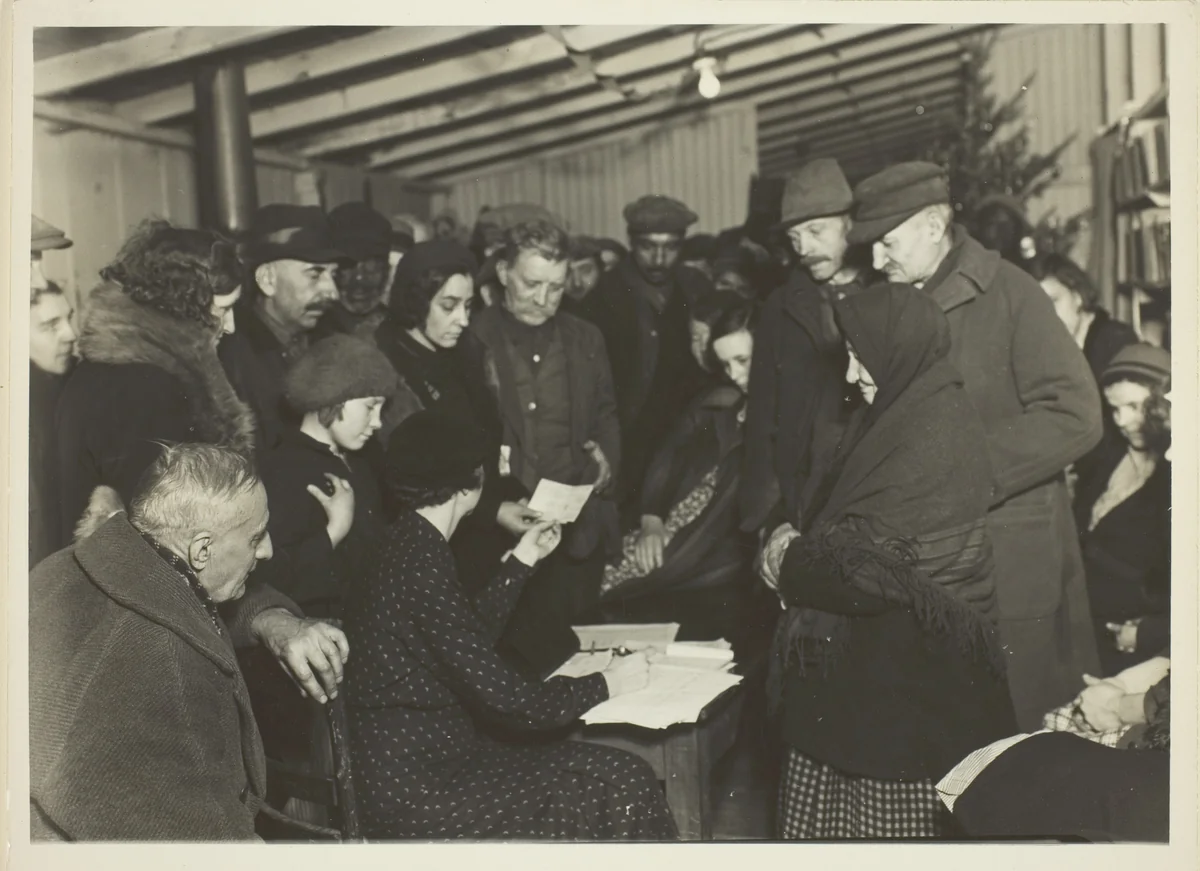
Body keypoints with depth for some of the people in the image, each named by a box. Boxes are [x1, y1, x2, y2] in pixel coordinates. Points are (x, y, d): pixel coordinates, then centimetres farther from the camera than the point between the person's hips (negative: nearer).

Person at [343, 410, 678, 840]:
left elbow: (472, 639, 18)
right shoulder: (419, 570, -23)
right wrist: (606, 685, -8)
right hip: (416, 794, -9)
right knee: (619, 785, -8)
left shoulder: (404, 545, 6)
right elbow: (509, 700, -22)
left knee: (613, 771, 5)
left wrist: (522, 560, 22)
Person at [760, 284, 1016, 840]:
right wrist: (794, 540, -4)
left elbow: (869, 565, -22)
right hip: (855, 657, 9)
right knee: (819, 813, 14)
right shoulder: (893, 415, 11)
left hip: (910, 664, -9)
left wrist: (790, 562, -8)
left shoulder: (939, 433, -19)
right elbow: (839, 518, 15)